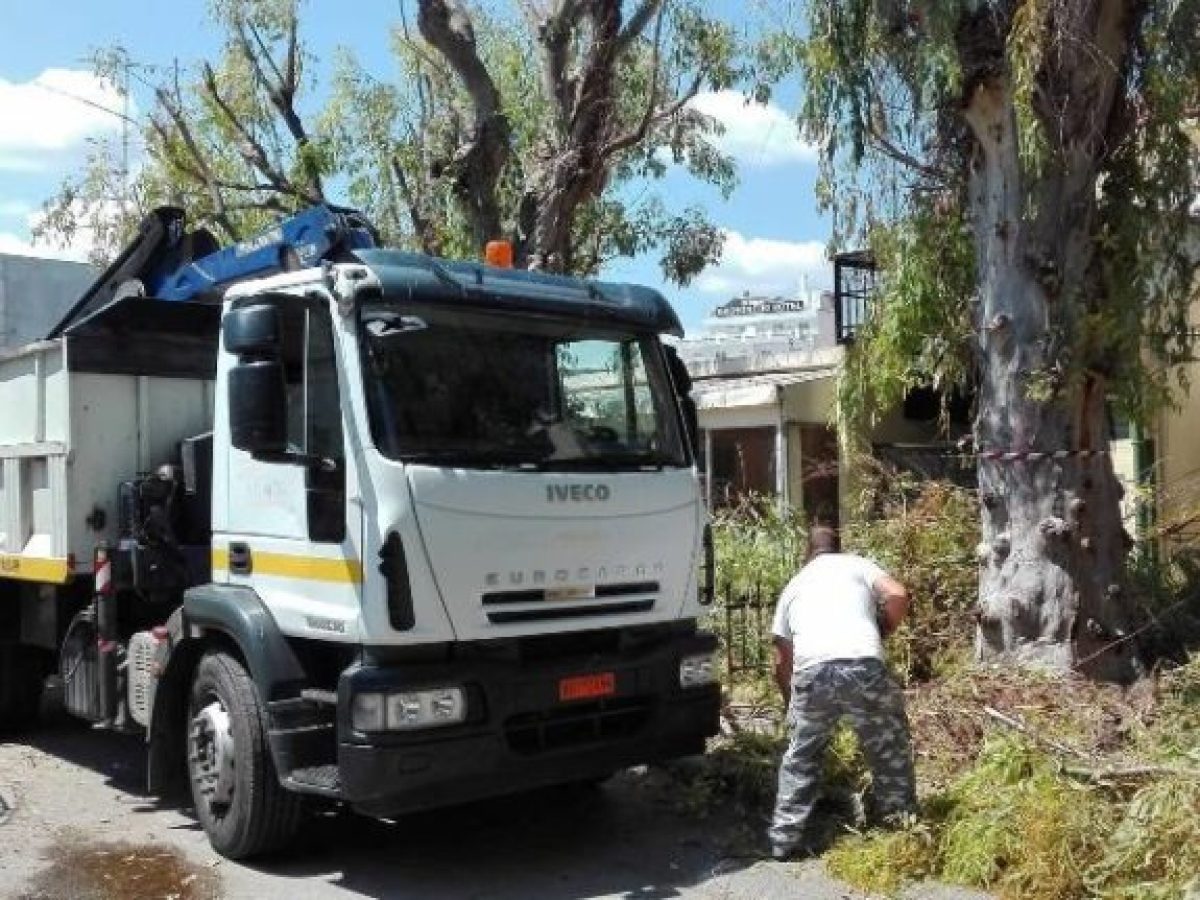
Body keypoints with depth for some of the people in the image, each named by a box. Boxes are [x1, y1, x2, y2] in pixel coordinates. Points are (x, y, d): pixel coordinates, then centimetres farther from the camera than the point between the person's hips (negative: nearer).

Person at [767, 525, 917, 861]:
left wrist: (792, 706, 46)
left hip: (812, 671, 2)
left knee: (801, 757, 21)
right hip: (864, 666, -1)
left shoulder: (794, 585, 30)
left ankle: (785, 839, 22)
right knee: (891, 753, 20)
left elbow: (781, 662, 32)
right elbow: (898, 596, 5)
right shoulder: (858, 564, 24)